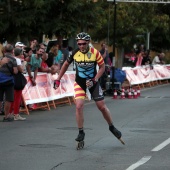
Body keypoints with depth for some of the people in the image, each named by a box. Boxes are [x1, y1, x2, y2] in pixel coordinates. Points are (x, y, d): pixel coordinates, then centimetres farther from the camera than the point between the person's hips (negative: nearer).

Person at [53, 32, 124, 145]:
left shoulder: (95, 53, -18)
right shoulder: (75, 53, -13)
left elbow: (102, 67, -8)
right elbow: (66, 64, 3)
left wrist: (94, 80, -18)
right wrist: (58, 79, 4)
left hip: (92, 82, 0)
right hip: (80, 83, 1)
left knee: (102, 107, 4)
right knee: (79, 106, -16)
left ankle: (112, 127, 27)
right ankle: (81, 132, -2)